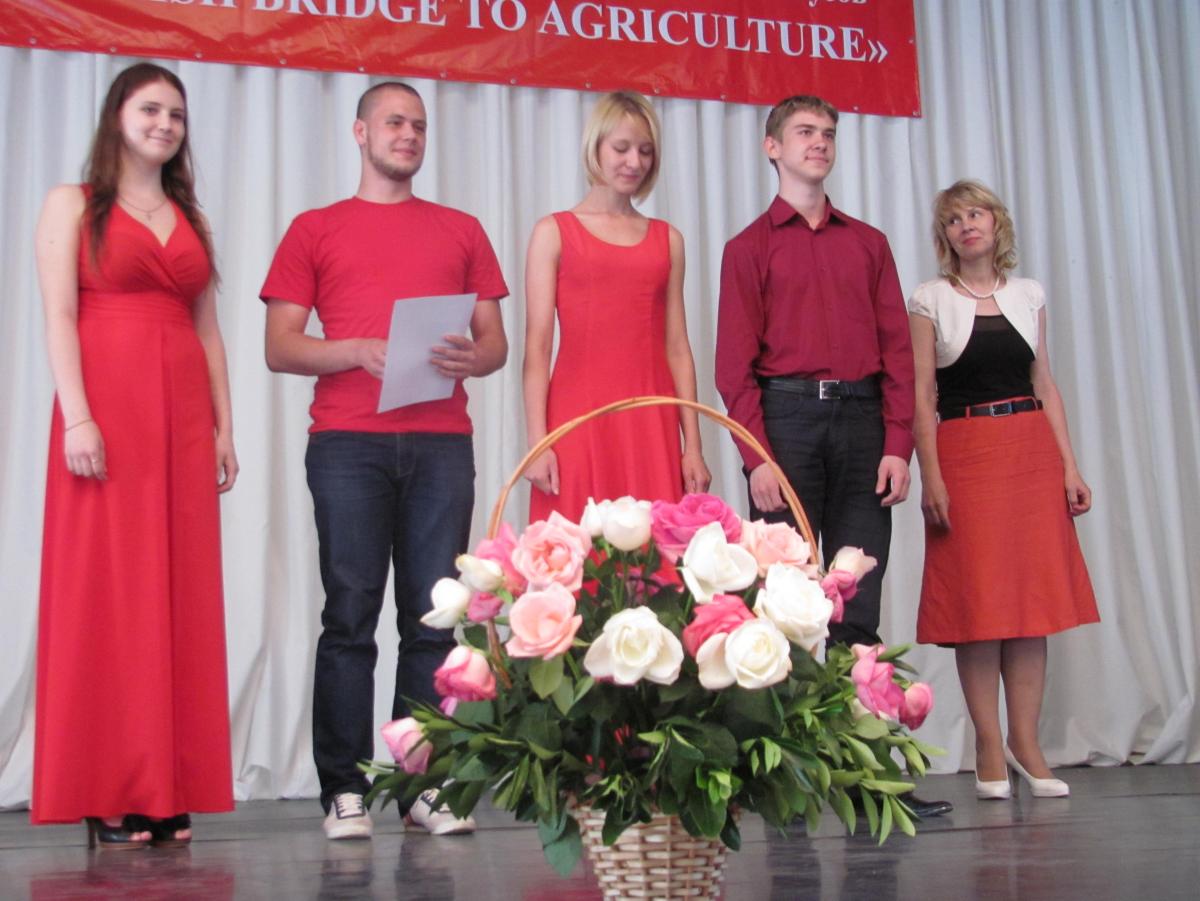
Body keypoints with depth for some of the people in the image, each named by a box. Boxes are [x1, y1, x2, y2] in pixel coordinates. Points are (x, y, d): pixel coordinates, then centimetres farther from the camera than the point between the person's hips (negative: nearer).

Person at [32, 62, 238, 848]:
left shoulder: (190, 219, 20)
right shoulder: (74, 205, 8)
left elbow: (209, 328, 16)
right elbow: (59, 317, -3)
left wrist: (224, 427, 7)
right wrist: (76, 417, -15)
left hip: (184, 416, 5)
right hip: (108, 411, -4)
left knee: (182, 592, 1)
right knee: (104, 592, -5)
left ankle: (170, 793, 6)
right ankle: (108, 797, -1)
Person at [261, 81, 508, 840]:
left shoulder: (461, 230, 20)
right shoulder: (316, 230, 14)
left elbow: (496, 342, 16)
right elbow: (280, 346, 7)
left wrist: (469, 357, -7)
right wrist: (360, 352, -10)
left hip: (441, 442, 2)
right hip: (348, 442, -1)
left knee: (433, 615, -2)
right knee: (351, 613, -4)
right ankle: (345, 789, 1)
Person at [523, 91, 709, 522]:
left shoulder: (667, 239, 16)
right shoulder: (554, 232, 7)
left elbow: (677, 348, 12)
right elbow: (537, 345, 0)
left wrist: (693, 445, 6)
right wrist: (536, 442, -9)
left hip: (651, 421, 3)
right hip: (579, 417, -3)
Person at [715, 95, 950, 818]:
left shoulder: (869, 243, 18)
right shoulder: (751, 247, 8)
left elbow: (897, 349, 11)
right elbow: (736, 363, 0)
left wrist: (899, 446, 0)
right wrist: (756, 456, -11)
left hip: (861, 419, 3)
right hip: (786, 417, -3)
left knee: (860, 607, 2)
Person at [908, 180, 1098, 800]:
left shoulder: (1029, 295, 13)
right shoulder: (931, 300, 3)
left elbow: (1045, 386, 12)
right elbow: (921, 395, -3)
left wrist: (1069, 465, 5)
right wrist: (931, 476, -12)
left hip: (1032, 452, 3)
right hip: (964, 453, -3)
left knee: (1033, 593, 2)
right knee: (977, 598, -3)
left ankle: (1025, 742, 10)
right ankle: (989, 748, 5)